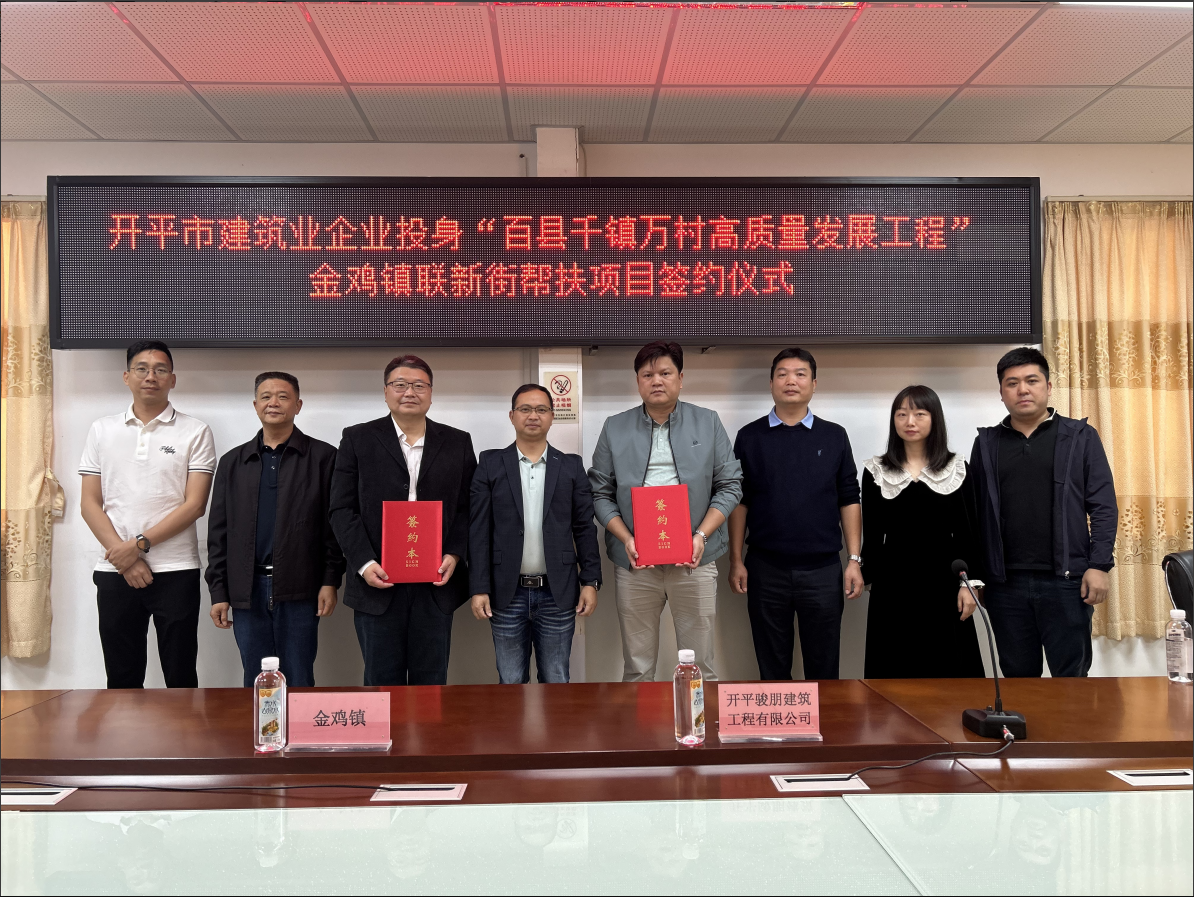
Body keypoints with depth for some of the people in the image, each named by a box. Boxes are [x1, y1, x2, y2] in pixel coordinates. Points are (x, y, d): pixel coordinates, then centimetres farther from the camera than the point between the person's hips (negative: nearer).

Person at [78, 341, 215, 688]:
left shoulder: (195, 432, 1)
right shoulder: (102, 430, 10)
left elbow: (194, 505, -6)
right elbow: (89, 502, 6)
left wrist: (140, 544, -12)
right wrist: (122, 556, -7)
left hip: (175, 571, -2)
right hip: (115, 571, 3)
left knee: (180, 677, 4)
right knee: (121, 678, 11)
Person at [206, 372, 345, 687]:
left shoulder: (323, 457, 3)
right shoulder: (232, 462, 13)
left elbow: (334, 523, -1)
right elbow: (218, 532, 12)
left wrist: (330, 581, -6)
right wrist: (218, 591, 6)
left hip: (300, 591, -3)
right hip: (247, 590, 3)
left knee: (298, 683, 3)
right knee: (255, 684, 10)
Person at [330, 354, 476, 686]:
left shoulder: (458, 443, 8)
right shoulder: (357, 439, 4)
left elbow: (467, 508, 7)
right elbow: (342, 509, 0)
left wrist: (454, 555, -8)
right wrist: (365, 563, -11)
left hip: (436, 585, 1)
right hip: (378, 583, -1)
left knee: (432, 682, 9)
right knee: (382, 682, 9)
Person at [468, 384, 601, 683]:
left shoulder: (571, 466, 5)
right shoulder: (491, 464, 2)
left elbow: (584, 528, 5)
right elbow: (479, 530, -1)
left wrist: (590, 581, -1)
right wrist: (479, 589, -6)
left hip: (558, 593, 1)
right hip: (508, 593, 0)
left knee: (556, 683, 10)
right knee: (511, 683, 10)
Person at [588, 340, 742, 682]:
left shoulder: (708, 423, 6)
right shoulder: (615, 428, 6)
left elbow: (730, 485, 4)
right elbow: (599, 493, 4)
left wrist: (702, 535, -10)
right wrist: (626, 539, -10)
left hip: (694, 561, 0)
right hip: (635, 562, 1)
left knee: (699, 666, 7)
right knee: (637, 667, 9)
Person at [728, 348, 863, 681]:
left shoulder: (834, 436, 4)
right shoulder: (749, 437, 3)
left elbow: (849, 501, 5)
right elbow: (739, 502, 4)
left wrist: (854, 560, -1)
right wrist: (736, 561, 0)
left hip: (823, 569, 0)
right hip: (765, 569, 0)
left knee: (823, 666, 10)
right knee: (772, 667, 11)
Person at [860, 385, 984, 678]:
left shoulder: (957, 468, 3)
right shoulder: (875, 471, 2)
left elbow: (966, 532, 3)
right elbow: (872, 536, 4)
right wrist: (866, 578, 2)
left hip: (943, 581, 0)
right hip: (894, 584, 0)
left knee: (948, 669, 5)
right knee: (897, 671, 5)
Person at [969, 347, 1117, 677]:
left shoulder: (1080, 437, 3)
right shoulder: (986, 443, 8)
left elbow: (1103, 507, 0)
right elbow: (975, 513, 7)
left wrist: (1099, 565, -9)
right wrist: (974, 575, 4)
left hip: (1066, 579, -1)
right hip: (1005, 583, 2)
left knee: (1072, 678, 6)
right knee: (1017, 677, 11)